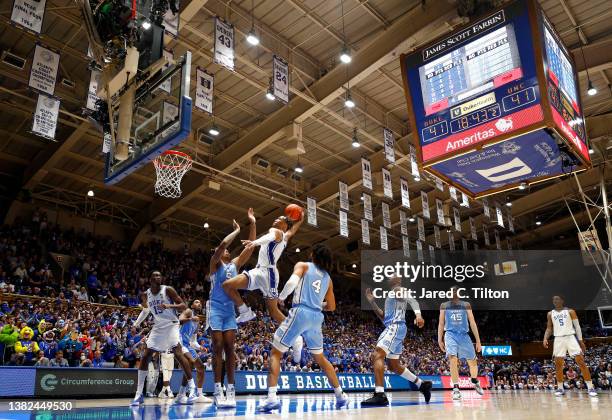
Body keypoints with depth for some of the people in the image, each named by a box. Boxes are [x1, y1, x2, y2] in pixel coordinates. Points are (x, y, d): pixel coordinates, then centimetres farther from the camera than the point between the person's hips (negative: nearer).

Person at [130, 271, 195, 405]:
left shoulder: (168, 290, -11)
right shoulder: (145, 295, 3)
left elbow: (184, 306, -13)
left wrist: (169, 306, -29)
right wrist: (136, 324, 14)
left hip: (171, 325, -5)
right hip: (157, 327, 5)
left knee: (178, 354, -20)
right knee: (145, 357, 0)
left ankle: (192, 388, -15)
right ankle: (139, 394, 10)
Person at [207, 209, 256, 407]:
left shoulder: (235, 264, 15)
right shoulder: (215, 263, 0)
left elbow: (250, 248, 8)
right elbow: (223, 243, -19)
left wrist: (252, 224, 3)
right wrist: (237, 231, -7)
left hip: (230, 308, 5)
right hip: (216, 307, -5)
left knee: (229, 348, 1)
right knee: (218, 347, -7)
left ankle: (231, 389, 0)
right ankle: (218, 390, -6)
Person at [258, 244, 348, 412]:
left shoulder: (303, 265, 5)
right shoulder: (328, 278, 19)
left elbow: (292, 282, -15)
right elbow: (331, 306, 22)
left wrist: (281, 297, 0)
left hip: (300, 313, -5)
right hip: (317, 317, 5)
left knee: (275, 352, 3)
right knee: (320, 357, 24)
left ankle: (272, 398, -10)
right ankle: (340, 395, 27)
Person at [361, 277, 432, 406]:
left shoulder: (399, 289, 0)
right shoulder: (391, 295, 28)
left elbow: (412, 301, -19)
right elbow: (384, 317, 29)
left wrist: (418, 315, -38)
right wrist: (372, 302, 24)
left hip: (395, 327, -10)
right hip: (392, 328, 10)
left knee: (377, 355, -21)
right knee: (394, 366, 17)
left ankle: (379, 395, -28)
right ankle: (423, 385, 25)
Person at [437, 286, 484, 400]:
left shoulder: (466, 305, 5)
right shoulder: (444, 306, 5)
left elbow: (472, 323, 5)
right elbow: (441, 324, 8)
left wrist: (478, 341, 2)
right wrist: (440, 340, 0)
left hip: (464, 335, 2)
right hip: (450, 334, -2)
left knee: (472, 361, 12)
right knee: (453, 359, -22)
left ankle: (475, 383, 40)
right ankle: (456, 389, -18)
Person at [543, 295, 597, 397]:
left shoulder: (570, 311, 3)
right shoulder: (550, 314, 10)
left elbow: (577, 326, 3)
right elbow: (549, 328, 14)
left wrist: (581, 340, -4)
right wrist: (545, 339, -3)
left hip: (570, 337, -2)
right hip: (559, 339, 2)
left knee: (581, 362, -8)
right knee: (558, 364, 0)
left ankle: (590, 387, -3)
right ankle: (560, 388, 9)